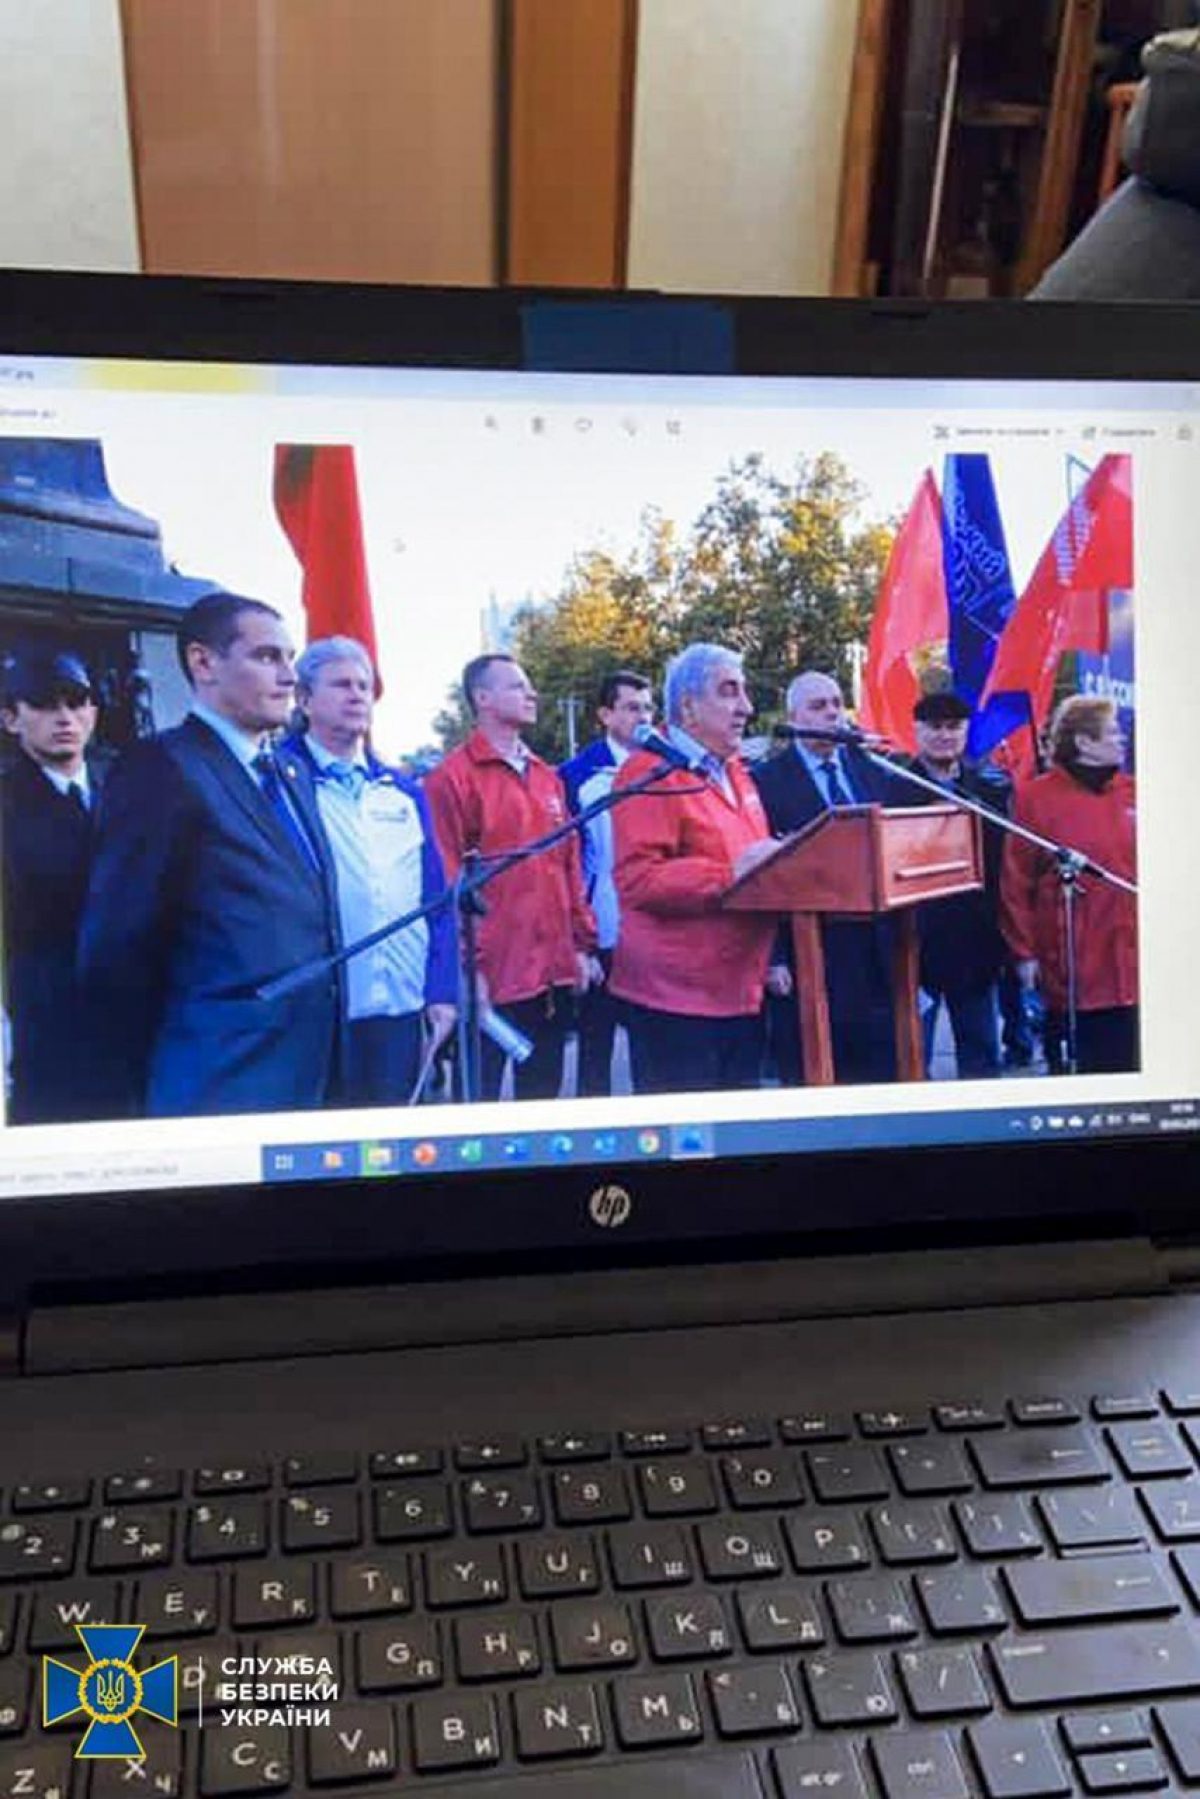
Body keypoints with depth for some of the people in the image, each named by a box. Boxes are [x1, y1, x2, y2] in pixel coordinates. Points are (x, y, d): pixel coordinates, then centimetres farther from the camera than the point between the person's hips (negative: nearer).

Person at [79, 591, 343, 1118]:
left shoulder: (292, 773, 16)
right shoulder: (162, 768, -10)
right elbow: (115, 952, -11)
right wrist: (144, 1092, -2)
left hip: (308, 1074, 7)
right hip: (220, 1091, -7)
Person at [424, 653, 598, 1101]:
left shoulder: (547, 777, 14)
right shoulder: (452, 778, -7)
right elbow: (446, 879, -11)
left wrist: (582, 944, 12)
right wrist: (466, 965, -15)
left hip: (553, 971, 7)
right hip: (491, 977, -6)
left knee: (542, 1097, 16)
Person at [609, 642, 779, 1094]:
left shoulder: (734, 772, 18)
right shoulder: (650, 771, -9)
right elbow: (636, 879, -20)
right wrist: (729, 875, -23)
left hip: (741, 990, 8)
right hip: (676, 994, -8)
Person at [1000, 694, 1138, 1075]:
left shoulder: (1131, 794, 9)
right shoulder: (1035, 797, -3)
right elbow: (1016, 881, -4)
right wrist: (1024, 952, -5)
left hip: (1129, 957, 4)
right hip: (1074, 964, -4)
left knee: (1126, 1057, 7)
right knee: (1094, 1059, 0)